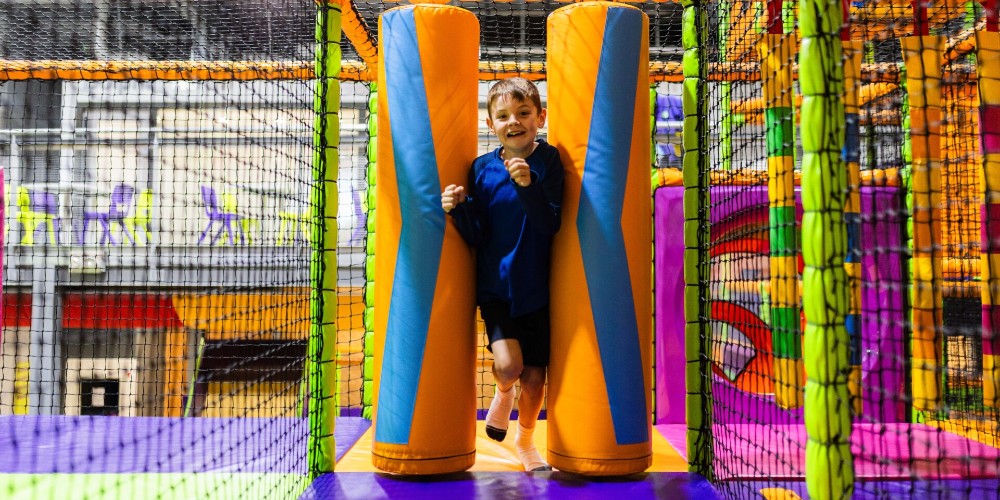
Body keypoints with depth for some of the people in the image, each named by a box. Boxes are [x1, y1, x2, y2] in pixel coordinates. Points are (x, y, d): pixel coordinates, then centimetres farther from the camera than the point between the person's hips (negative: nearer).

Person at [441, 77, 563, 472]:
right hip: (495, 286, 0)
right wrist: (459, 209, -20)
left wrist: (528, 185, -29)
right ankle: (502, 394, 19)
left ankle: (525, 441, 37)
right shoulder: (482, 169, -2)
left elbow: (551, 225, -15)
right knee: (508, 364, -20)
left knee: (535, 375, 9)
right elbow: (476, 237, -1)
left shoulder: (548, 161, -6)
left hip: (536, 287, 0)